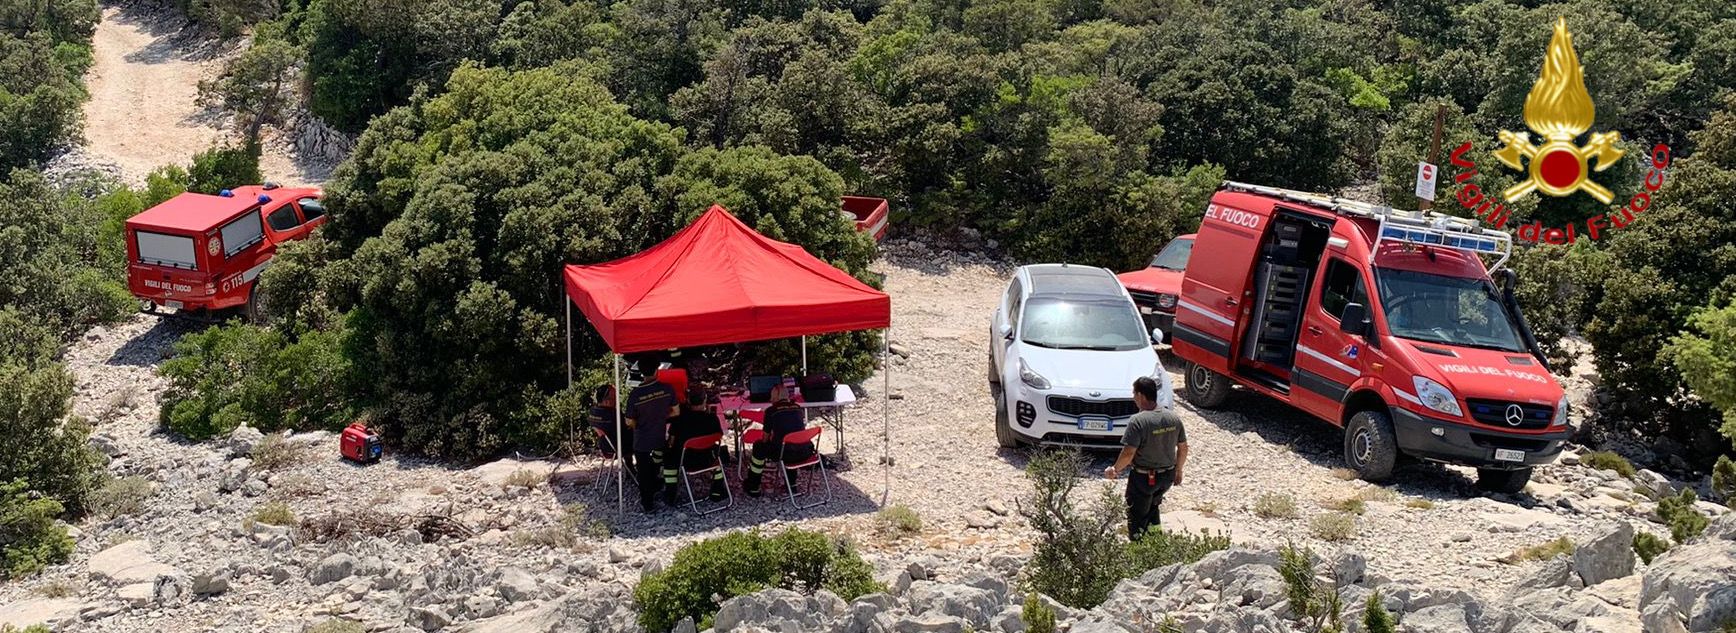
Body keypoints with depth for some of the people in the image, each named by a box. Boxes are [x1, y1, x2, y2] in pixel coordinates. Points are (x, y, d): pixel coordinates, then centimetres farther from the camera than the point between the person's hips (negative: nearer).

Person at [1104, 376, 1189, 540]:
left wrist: (1115, 469, -8)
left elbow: (1128, 453, -24)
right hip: (1167, 476, 7)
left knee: (1137, 519, 9)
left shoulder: (1138, 421, -23)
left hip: (1143, 477, -7)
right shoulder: (1174, 418, -3)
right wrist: (1178, 470, 20)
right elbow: (1183, 448, 6)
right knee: (1152, 507, 28)